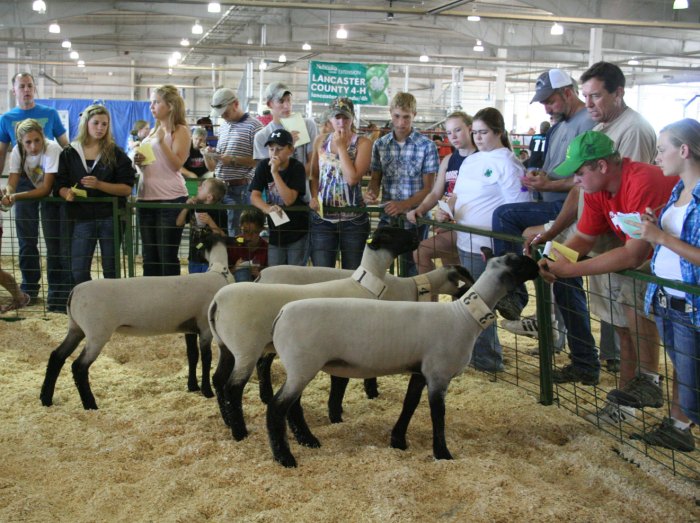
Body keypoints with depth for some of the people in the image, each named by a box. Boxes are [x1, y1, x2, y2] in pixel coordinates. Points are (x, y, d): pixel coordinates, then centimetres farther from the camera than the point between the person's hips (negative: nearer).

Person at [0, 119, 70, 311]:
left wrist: (17, 196, -38)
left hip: (55, 193, -5)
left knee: (55, 243, -9)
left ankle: (58, 295, 0)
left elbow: (46, 189, -28)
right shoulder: (17, 151, -14)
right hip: (30, 186, 5)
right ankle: (29, 288, 17)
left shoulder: (52, 149, -30)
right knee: (26, 241, 2)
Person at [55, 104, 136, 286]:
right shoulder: (69, 153, 7)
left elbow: (127, 188, -5)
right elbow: (60, 185, 7)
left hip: (110, 217, -1)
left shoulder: (115, 153, 2)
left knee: (111, 271, 5)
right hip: (82, 218, 1)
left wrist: (99, 184, -19)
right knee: (78, 272, -1)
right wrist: (67, 193, -16)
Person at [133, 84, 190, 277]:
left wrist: (161, 141, -22)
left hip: (170, 198, -7)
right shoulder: (154, 130, 17)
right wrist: (139, 161, 5)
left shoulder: (180, 131, -4)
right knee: (149, 255, 11)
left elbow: (177, 164, -15)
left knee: (167, 255, -2)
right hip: (146, 197, 8)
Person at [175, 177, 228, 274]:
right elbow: (179, 223, 7)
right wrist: (186, 207, -6)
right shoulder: (195, 208, 4)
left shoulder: (220, 212, -13)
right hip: (194, 258, 6)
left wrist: (210, 222, -29)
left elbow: (223, 237, -18)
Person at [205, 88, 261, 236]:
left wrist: (233, 160, -18)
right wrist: (208, 155, 0)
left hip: (241, 189, -7)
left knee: (236, 234, -5)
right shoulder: (223, 127, 18)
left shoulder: (253, 126, -5)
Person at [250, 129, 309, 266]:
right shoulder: (263, 166, -3)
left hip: (297, 231, -3)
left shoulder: (297, 168, -13)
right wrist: (268, 209, -29)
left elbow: (289, 200, -22)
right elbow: (254, 196, -9)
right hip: (275, 231, 3)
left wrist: (275, 172, -26)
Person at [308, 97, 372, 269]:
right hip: (323, 217, 2)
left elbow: (352, 178, -16)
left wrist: (341, 146, -11)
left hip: (353, 220, -2)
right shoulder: (321, 141, 6)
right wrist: (314, 197, -1)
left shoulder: (362, 143, -4)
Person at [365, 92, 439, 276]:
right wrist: (371, 193, -10)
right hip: (387, 218, 3)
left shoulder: (426, 146, -5)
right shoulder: (380, 145, 6)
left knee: (411, 271, 6)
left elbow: (428, 188, -5)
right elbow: (376, 179, 13)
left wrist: (404, 205, -19)